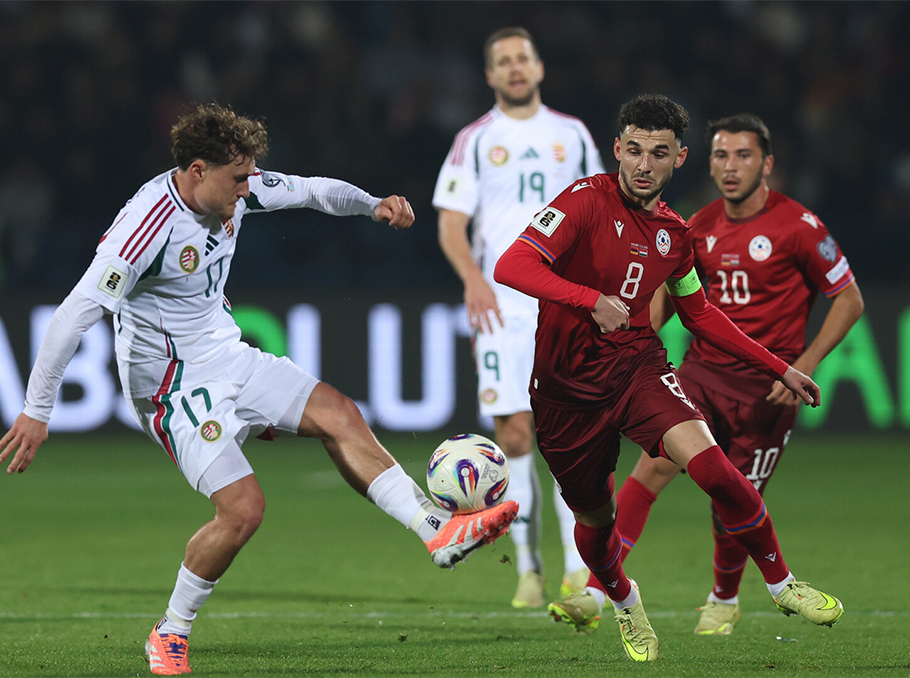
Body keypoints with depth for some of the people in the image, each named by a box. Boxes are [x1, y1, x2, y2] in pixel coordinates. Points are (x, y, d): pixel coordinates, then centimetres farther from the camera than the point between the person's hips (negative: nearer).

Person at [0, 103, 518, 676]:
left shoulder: (235, 189, -3)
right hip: (174, 384, -8)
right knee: (244, 507, -17)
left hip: (229, 359, 8)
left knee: (339, 415, -4)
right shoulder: (150, 223, -27)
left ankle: (437, 529, -4)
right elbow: (78, 312, -27)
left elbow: (311, 190, 14)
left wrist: (373, 205, -7)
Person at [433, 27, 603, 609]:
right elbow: (451, 225, 1)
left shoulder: (573, 135, 12)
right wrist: (473, 277, -17)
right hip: (500, 305, -1)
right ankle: (529, 569, 5)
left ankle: (579, 566, -10)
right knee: (515, 434, -5)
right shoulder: (475, 141, 7)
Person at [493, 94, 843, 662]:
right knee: (595, 518, 11)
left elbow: (699, 313, 23)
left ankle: (782, 584, -9)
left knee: (709, 462, -25)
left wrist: (778, 367, 20)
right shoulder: (586, 201, -11)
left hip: (637, 366, 3)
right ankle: (623, 600, 46)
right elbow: (512, 267, -24)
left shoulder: (675, 233, 7)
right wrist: (592, 299, -38)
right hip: (566, 386, -2)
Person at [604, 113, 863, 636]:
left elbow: (849, 300, -4)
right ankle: (597, 589, -22)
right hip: (703, 371, 3)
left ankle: (725, 601, 32)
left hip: (765, 386, -3)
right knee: (656, 464, -19)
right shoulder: (701, 227, 5)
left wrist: (804, 366, -13)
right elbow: (669, 291, 20)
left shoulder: (798, 227, -9)